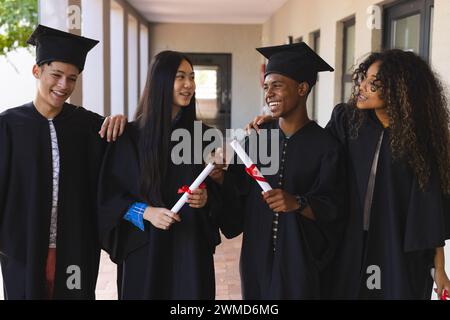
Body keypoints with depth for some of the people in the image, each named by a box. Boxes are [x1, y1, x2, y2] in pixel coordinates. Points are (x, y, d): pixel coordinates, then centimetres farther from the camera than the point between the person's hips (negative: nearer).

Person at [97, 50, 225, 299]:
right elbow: (109, 196, -3)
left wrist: (206, 198, -10)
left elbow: (218, 188, 11)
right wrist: (146, 212, -17)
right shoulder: (132, 136, -5)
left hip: (192, 248, 3)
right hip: (146, 247, -2)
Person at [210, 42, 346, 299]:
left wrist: (298, 203, -30)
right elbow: (238, 193, 6)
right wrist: (221, 178, -12)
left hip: (302, 260, -3)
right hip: (257, 256, 4)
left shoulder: (326, 146, -10)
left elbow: (330, 209, -13)